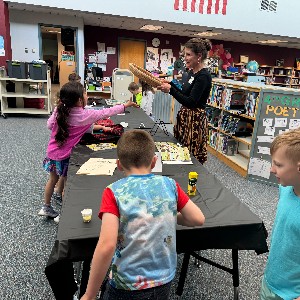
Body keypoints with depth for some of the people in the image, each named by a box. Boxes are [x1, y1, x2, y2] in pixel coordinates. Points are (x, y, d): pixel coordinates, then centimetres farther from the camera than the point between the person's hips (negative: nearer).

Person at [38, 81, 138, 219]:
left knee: (53, 179, 24)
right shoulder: (84, 115, -20)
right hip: (64, 156, -6)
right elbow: (104, 113, -11)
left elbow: (49, 125, 6)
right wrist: (125, 105, 0)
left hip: (52, 152, 6)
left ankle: (46, 207, 41)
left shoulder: (58, 111, -7)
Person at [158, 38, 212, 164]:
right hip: (185, 117, 9)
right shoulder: (192, 72, 11)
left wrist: (170, 90, -23)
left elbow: (190, 102, -22)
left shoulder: (203, 76, -17)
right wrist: (170, 84, 9)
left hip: (195, 120, -9)